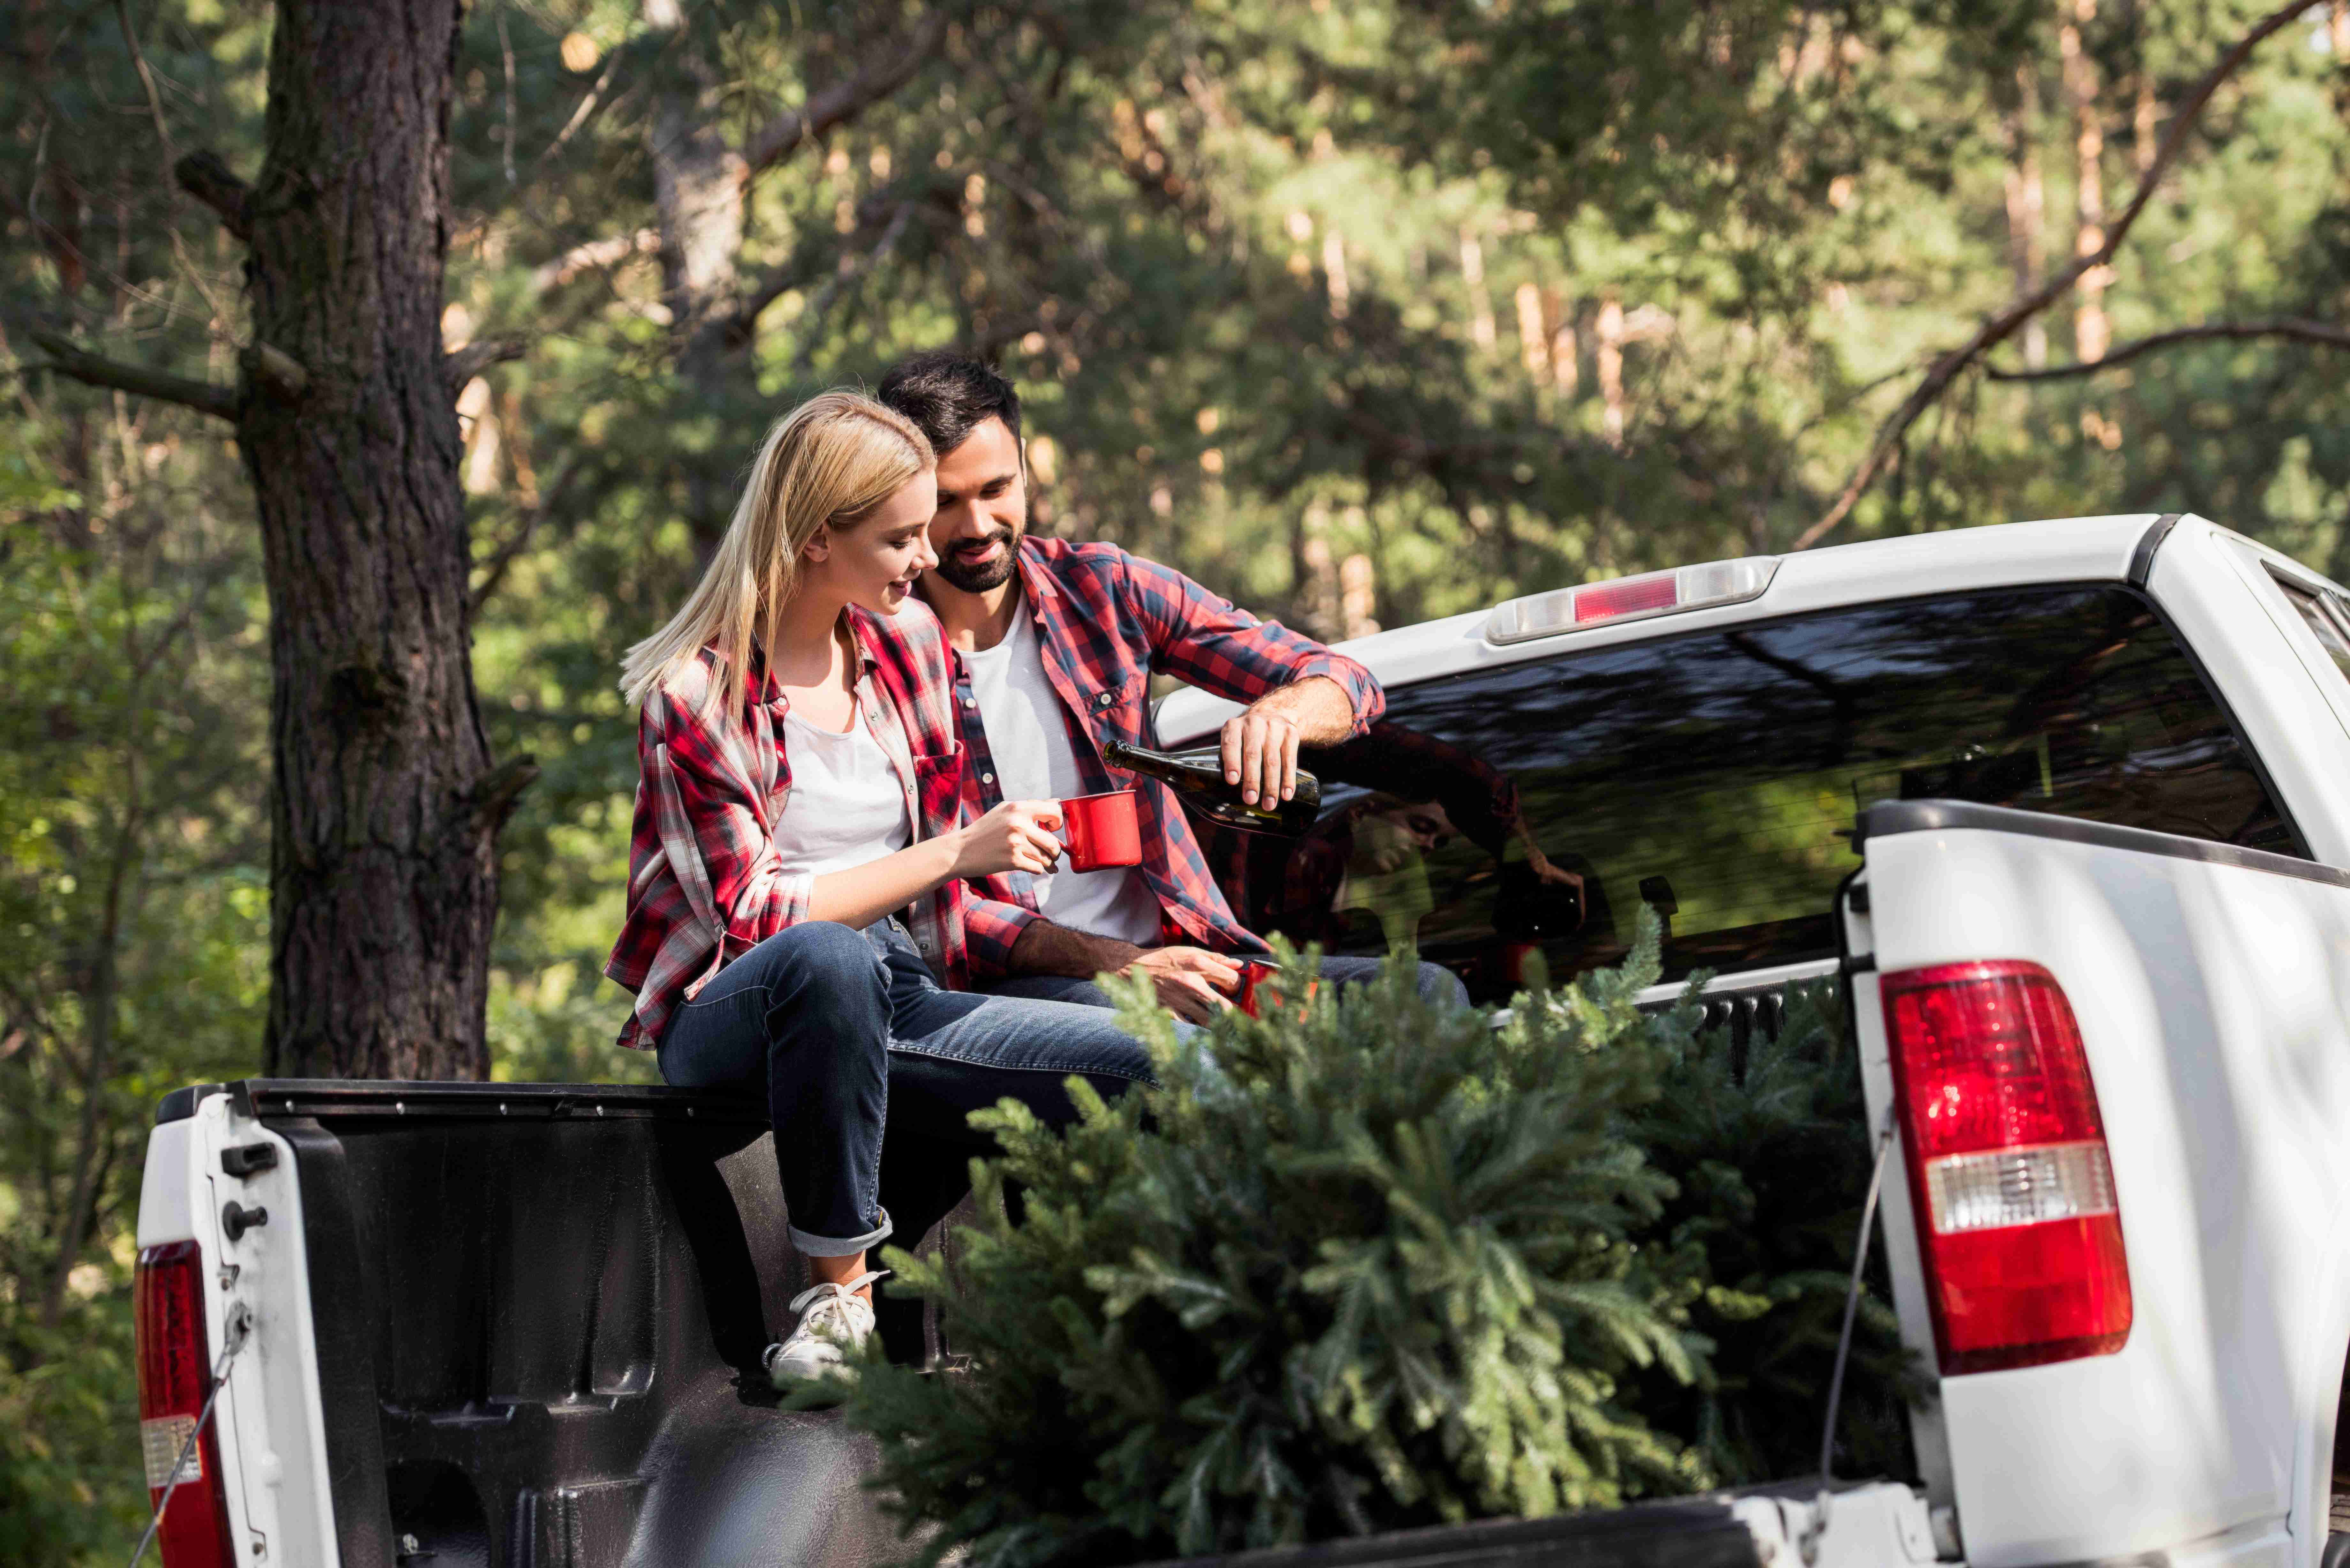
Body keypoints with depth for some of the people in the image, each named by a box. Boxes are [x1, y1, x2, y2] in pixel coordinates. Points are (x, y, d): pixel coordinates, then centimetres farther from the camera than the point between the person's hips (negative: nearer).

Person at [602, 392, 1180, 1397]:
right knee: (827, 957, -44)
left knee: (1160, 1068, -18)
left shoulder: (909, 643, 10)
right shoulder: (697, 697, -10)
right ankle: (839, 1288, -30)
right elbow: (756, 916, -16)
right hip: (729, 1020, -6)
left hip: (892, 1008, 6)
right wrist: (954, 853, -18)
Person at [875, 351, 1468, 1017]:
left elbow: (1347, 684, 9)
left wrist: (1281, 712, -17)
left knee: (1427, 995, -19)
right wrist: (1104, 960, -20)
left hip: (1173, 951, 5)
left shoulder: (1100, 584, 9)